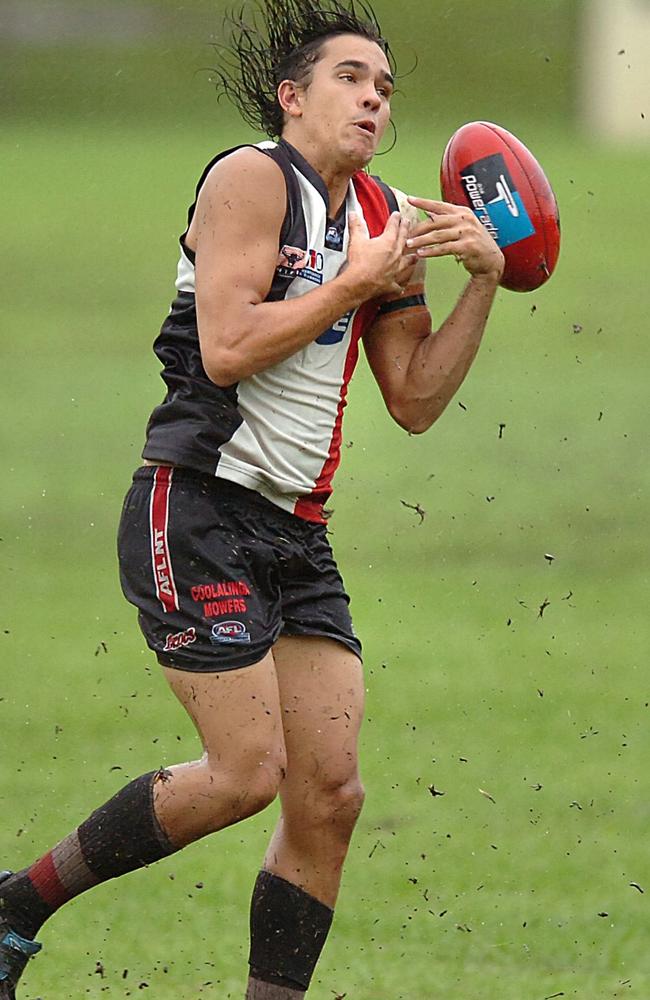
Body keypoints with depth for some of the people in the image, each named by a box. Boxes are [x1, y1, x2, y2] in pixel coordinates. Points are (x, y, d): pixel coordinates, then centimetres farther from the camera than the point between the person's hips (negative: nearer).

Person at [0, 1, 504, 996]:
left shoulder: (386, 217, 15)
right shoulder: (251, 178, -8)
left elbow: (414, 401, 14)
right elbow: (226, 346, -19)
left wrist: (484, 281, 4)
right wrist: (356, 283, -14)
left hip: (295, 536, 8)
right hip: (199, 512, -8)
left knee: (330, 794, -1)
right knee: (247, 773, -14)